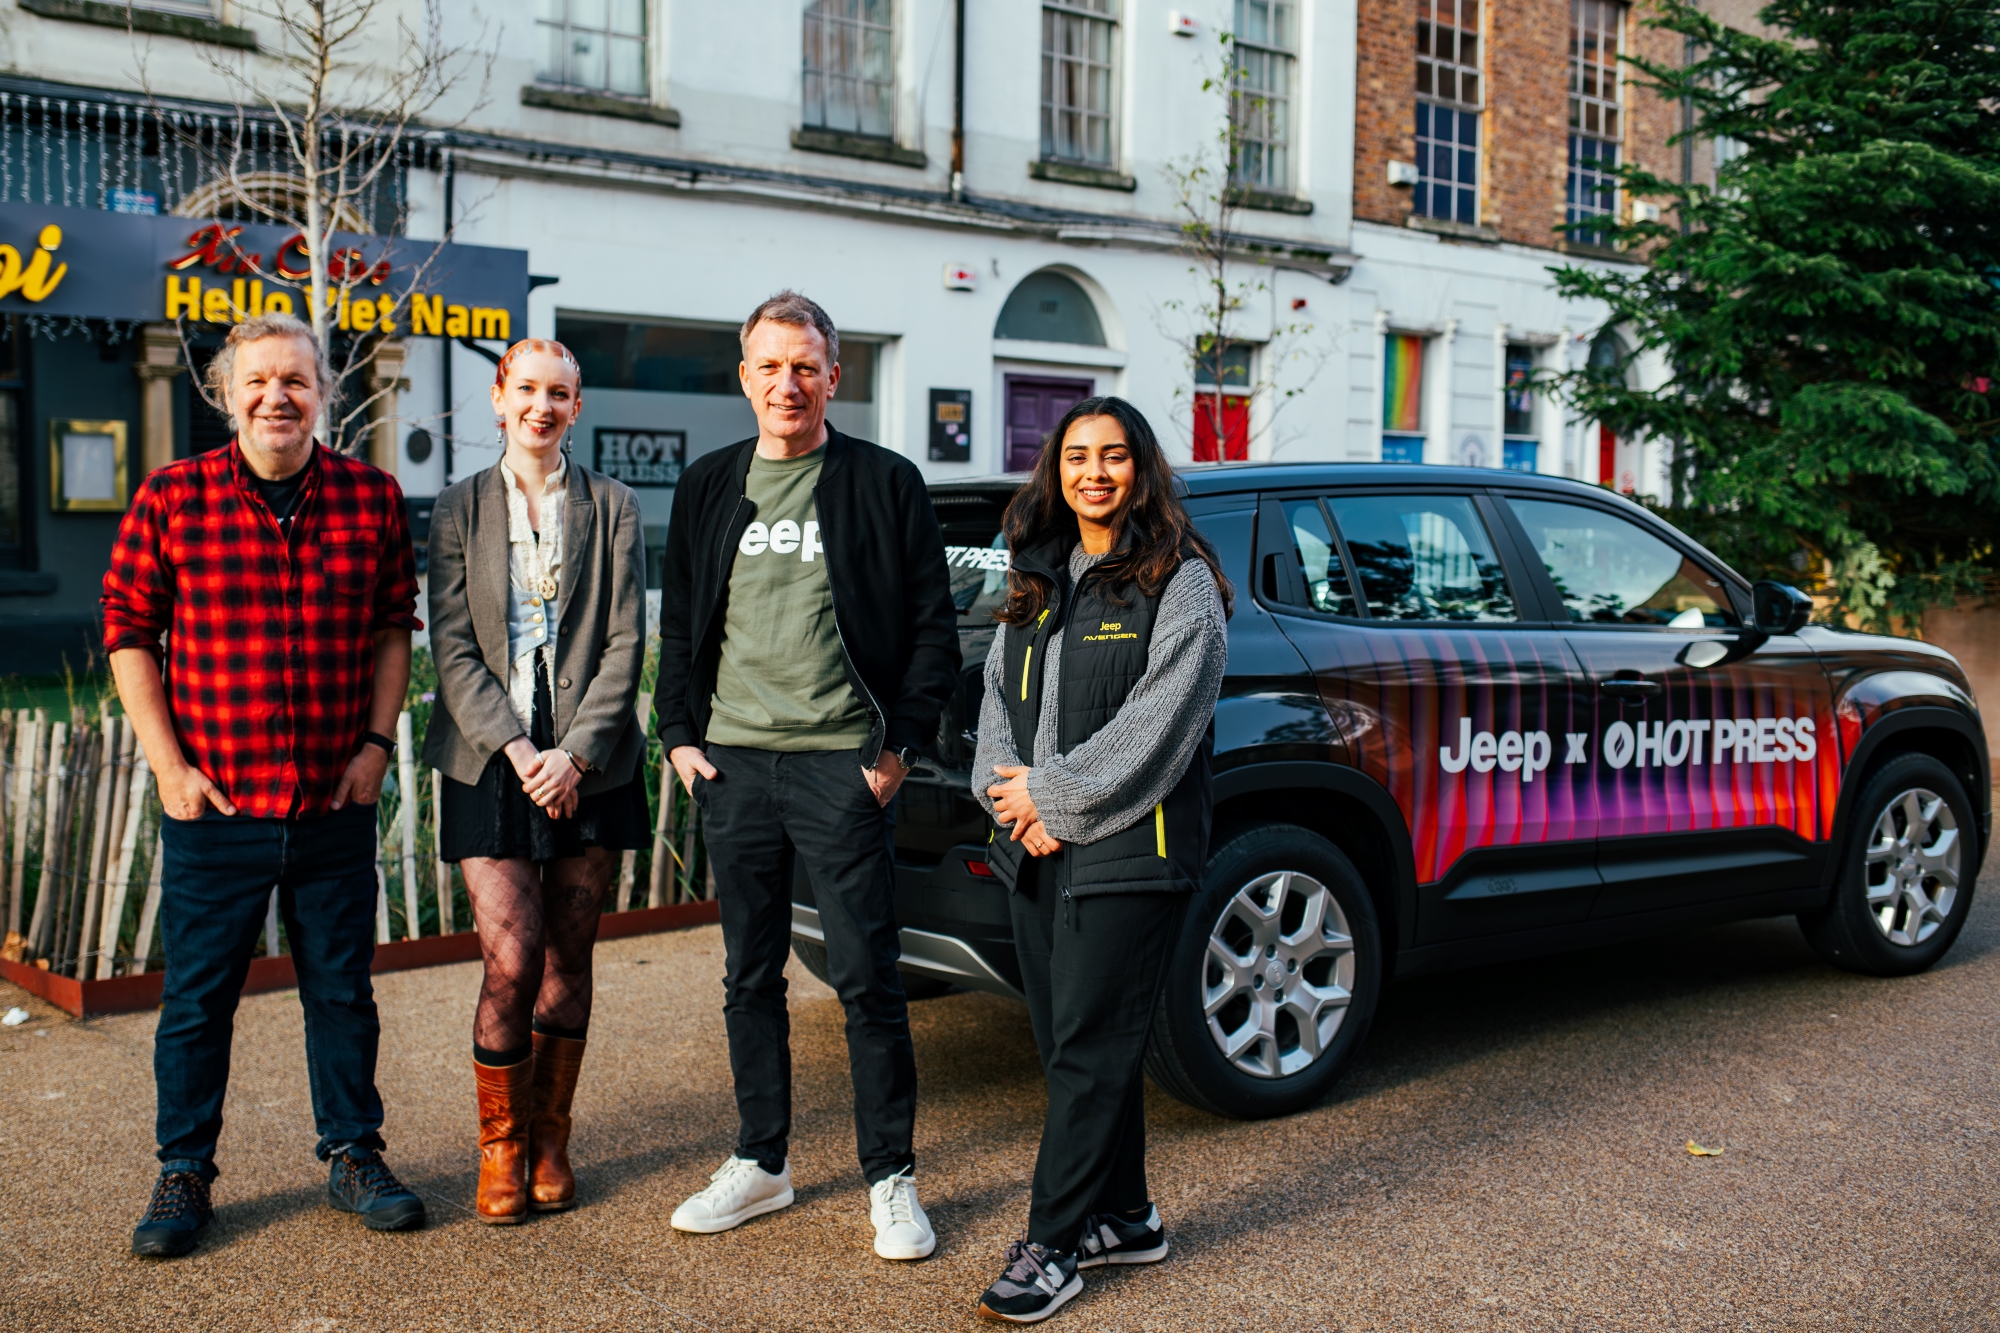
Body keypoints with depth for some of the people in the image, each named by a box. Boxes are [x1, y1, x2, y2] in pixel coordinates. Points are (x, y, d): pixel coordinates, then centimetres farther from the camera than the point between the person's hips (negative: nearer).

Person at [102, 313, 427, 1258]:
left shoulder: (372, 498, 1)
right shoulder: (171, 498, -3)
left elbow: (394, 626, 9)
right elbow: (128, 632, 1)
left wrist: (377, 742, 0)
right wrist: (167, 765, -5)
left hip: (337, 805, 1)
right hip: (213, 808, -1)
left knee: (342, 991, 12)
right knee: (197, 998, 8)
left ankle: (352, 1155, 27)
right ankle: (183, 1173, 24)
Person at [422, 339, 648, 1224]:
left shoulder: (612, 508, 6)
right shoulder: (459, 509, 6)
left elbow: (624, 644, 0)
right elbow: (453, 648, 0)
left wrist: (576, 753, -11)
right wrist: (514, 746, -12)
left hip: (589, 765, 1)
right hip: (490, 762, -1)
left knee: (568, 962, 7)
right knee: (511, 962, -8)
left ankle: (549, 1137, 23)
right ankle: (499, 1146, 11)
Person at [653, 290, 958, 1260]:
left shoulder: (886, 483, 0)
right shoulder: (708, 486, 12)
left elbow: (934, 626, 1)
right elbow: (680, 623, 17)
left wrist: (901, 744, -5)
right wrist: (679, 735, 7)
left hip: (842, 767, -4)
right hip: (732, 766, 4)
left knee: (867, 978, -1)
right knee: (750, 977, 12)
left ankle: (890, 1178, 11)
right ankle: (761, 1162, 25)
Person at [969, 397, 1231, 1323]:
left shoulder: (1180, 583, -5)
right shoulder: (1036, 581, 16)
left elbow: (1155, 723, -13)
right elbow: (1000, 697, 12)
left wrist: (1052, 793, -12)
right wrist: (1014, 799, -5)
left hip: (1127, 853, -7)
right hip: (1034, 847, 7)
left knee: (1090, 1047, -5)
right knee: (1066, 1041, 12)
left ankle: (1052, 1248, 4)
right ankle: (1125, 1219, 26)